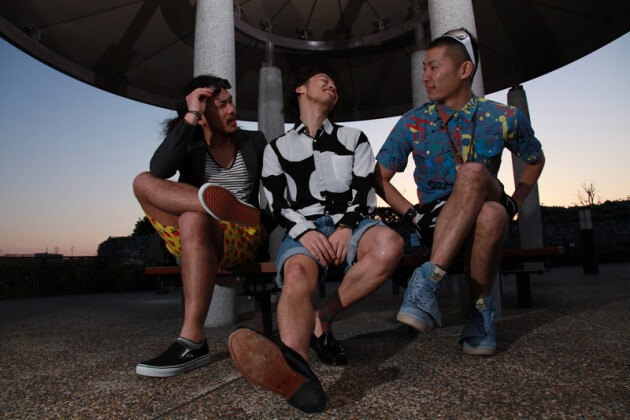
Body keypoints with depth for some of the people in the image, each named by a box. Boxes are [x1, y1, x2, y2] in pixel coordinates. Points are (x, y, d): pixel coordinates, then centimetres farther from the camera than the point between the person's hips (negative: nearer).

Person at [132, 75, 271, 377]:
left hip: (244, 237, -2)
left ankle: (192, 343, -40)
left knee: (193, 219, -36)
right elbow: (159, 169, -12)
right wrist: (190, 117, -13)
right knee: (144, 182, -16)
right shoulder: (189, 146, 10)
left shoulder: (254, 142, 13)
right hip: (193, 237, 2)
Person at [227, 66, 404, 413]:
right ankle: (295, 368, -65)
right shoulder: (278, 148, 18)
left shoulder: (353, 138, 21)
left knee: (389, 245, -34)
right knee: (297, 277, -36)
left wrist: (347, 228, -12)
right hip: (303, 230, -1)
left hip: (349, 223, 2)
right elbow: (277, 206, 6)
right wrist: (305, 232, -15)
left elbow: (365, 193, 9)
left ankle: (322, 321, -20)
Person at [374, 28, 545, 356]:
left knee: (474, 172, -35)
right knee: (490, 214, -36)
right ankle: (481, 308, -23)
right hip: (437, 225, -1)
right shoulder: (413, 124, 0)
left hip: (490, 219, 1)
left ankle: (428, 281, -34)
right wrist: (413, 214, -9)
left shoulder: (504, 119, 0)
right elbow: (380, 178, 4)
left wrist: (514, 203, 4)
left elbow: (535, 160, 18)